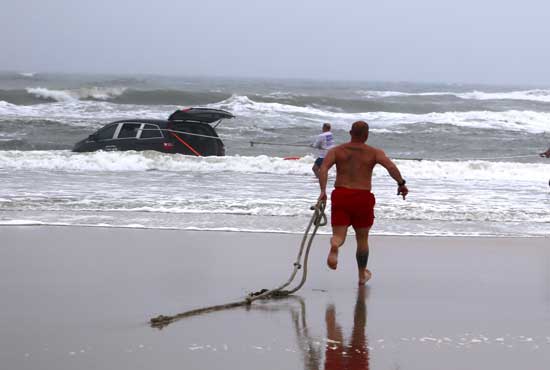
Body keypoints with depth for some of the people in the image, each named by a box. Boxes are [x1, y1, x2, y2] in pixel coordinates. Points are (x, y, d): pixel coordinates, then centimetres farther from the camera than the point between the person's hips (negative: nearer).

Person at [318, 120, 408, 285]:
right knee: (362, 239, 18)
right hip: (363, 197, 0)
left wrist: (323, 190, -14)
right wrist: (401, 184, 0)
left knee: (339, 235, -2)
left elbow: (323, 168, -8)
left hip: (341, 196, 0)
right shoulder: (374, 153, 3)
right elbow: (391, 167, -12)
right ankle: (362, 275, 31)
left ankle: (334, 246, -40)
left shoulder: (336, 151, 8)